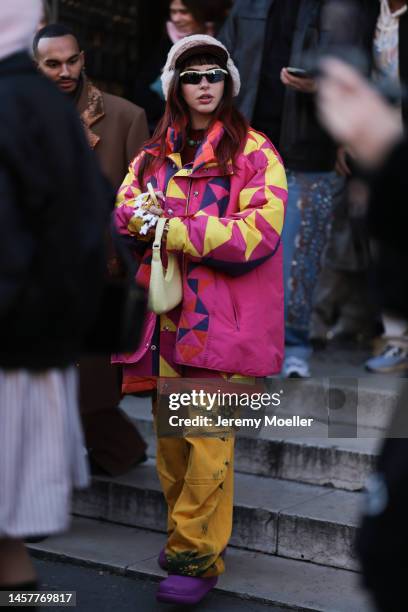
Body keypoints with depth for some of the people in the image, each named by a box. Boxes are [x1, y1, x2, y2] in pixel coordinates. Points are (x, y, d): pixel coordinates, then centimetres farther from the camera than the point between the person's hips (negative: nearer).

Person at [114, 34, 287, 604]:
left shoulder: (253, 152, -4)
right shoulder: (154, 153, 15)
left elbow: (260, 231, -15)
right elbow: (124, 209, 12)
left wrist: (173, 230, -16)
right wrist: (143, 215, -13)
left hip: (224, 317, -5)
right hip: (168, 312, 6)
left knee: (207, 438, -7)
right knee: (169, 431, 12)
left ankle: (197, 556, 2)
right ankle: (180, 536, 27)